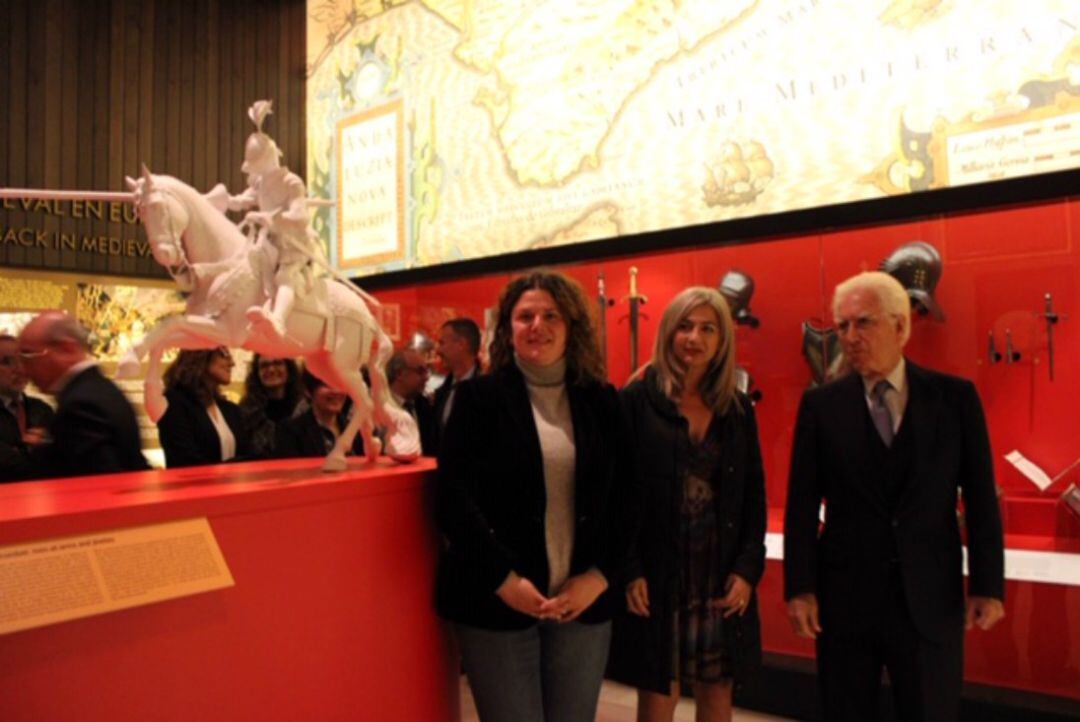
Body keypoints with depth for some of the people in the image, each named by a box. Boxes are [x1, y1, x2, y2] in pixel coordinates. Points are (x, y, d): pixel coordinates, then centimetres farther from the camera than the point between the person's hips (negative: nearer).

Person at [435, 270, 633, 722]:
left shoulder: (602, 402, 6)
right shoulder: (479, 397, -3)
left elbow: (622, 500, 5)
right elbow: (453, 499, -9)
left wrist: (598, 577, -6)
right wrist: (505, 579, -14)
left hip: (584, 602, 3)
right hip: (497, 601, -2)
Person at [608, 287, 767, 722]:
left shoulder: (739, 409, 7)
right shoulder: (637, 400, -6)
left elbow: (754, 497, 8)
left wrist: (748, 568, -1)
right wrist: (629, 571, -12)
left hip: (723, 576, 4)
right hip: (654, 574, -3)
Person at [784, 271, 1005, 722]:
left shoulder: (956, 397, 0)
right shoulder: (820, 405, -2)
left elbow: (981, 498, 1)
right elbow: (802, 505, -2)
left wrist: (987, 585, -2)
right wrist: (799, 588, -6)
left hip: (931, 597, 0)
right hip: (844, 595, 0)